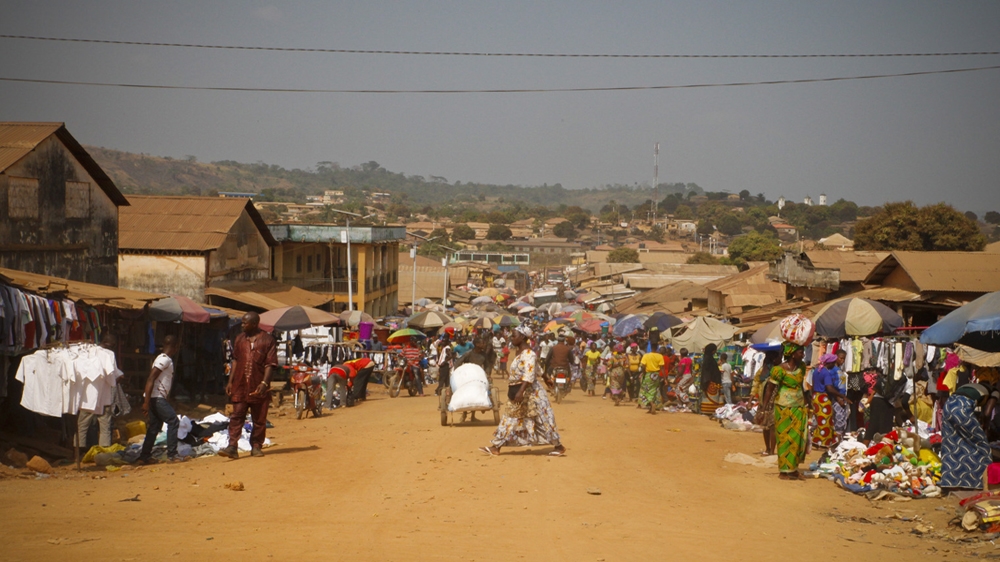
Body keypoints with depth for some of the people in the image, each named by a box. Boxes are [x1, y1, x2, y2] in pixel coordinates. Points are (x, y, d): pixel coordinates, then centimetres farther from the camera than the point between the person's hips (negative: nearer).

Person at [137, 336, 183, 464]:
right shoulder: (164, 359, -13)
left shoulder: (165, 359, 18)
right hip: (156, 397, -10)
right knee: (173, 421, -9)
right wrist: (146, 402, -25)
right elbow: (151, 378, -20)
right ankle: (172, 455, -9)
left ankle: (144, 456, 15)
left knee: (155, 426, 12)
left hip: (157, 398, 10)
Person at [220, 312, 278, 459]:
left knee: (259, 419, 5)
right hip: (240, 386, 3)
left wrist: (264, 383, -16)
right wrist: (230, 381, 10)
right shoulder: (240, 339, 12)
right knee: (236, 417, -5)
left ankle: (256, 447, 15)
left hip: (258, 388, -3)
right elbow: (235, 360, 16)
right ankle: (232, 447, -8)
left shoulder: (267, 340, -2)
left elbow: (270, 364, -6)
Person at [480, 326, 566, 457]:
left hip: (529, 392, -10)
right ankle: (495, 447, 12)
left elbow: (529, 376, -27)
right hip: (519, 392, 10)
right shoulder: (518, 353, 12)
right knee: (509, 419, 10)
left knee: (542, 420, -3)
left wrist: (521, 392, -33)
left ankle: (559, 447, 7)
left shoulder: (529, 354, -18)